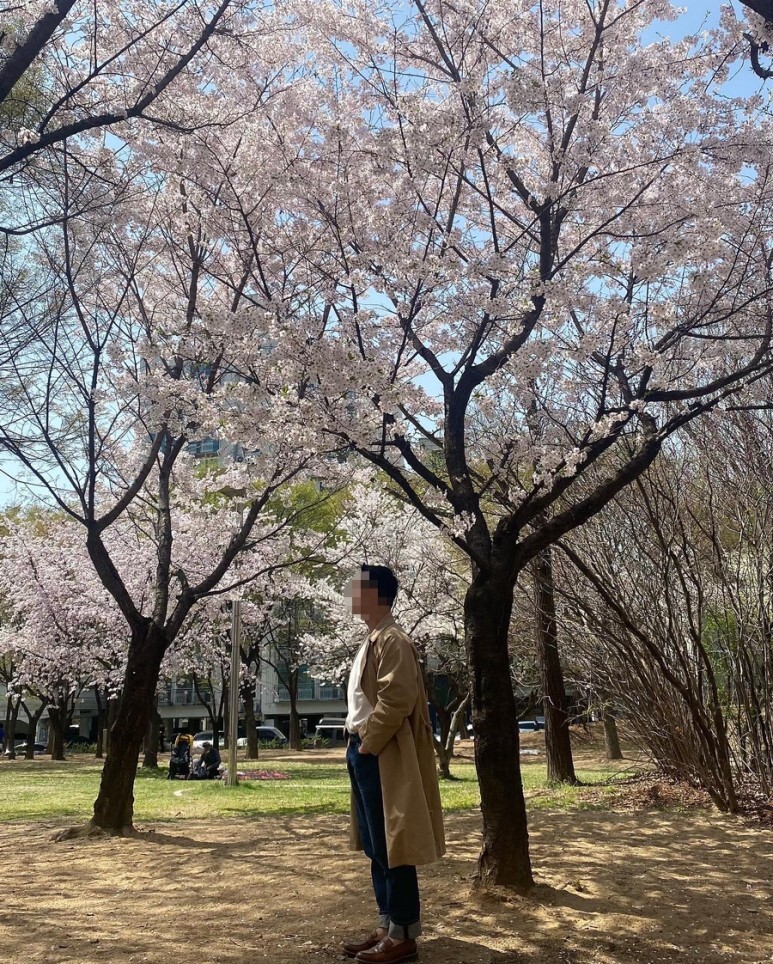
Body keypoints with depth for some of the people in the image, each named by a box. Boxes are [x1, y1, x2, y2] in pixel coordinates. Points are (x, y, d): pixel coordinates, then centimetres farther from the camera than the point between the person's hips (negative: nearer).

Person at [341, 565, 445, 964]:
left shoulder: (392, 641, -15)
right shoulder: (371, 641, 16)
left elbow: (397, 699, -24)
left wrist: (366, 746, -16)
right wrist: (358, 746, 13)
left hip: (383, 759, -10)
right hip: (367, 754, 10)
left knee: (392, 849, -1)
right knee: (376, 849, 15)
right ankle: (387, 927, 25)